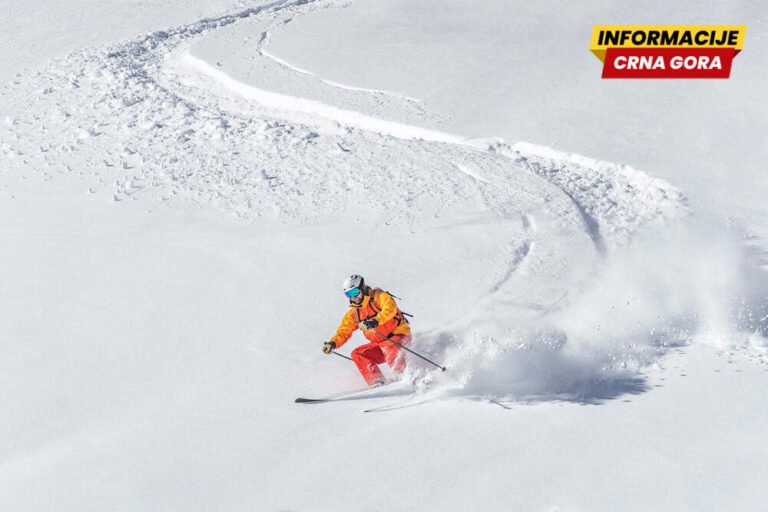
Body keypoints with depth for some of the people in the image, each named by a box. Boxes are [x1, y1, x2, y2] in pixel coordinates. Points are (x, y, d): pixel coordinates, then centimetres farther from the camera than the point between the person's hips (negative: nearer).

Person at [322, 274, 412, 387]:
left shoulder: (379, 296, -9)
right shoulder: (353, 312, 9)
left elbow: (390, 308, -29)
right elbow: (343, 332, 10)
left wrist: (374, 322, -43)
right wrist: (332, 343, -10)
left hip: (399, 335, -7)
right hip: (379, 343, 7)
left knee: (388, 348, -36)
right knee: (357, 354, -12)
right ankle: (377, 383, -20)